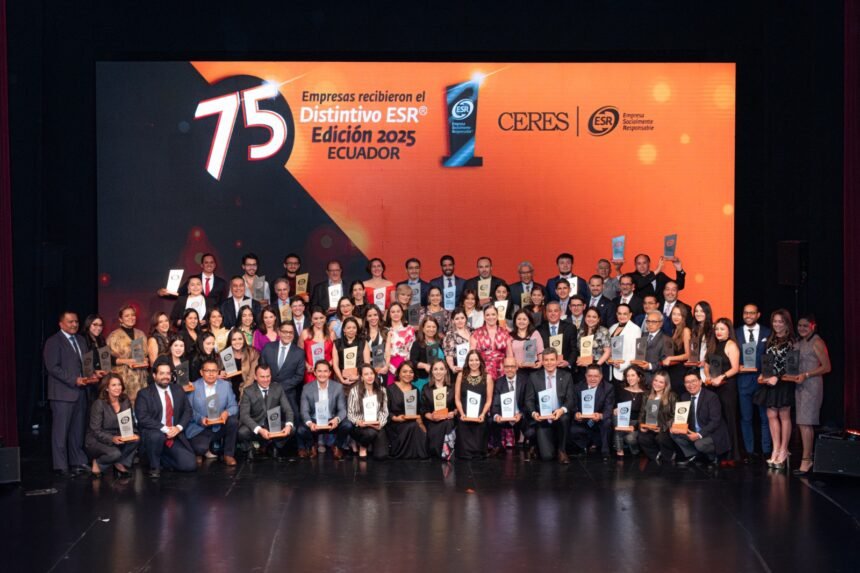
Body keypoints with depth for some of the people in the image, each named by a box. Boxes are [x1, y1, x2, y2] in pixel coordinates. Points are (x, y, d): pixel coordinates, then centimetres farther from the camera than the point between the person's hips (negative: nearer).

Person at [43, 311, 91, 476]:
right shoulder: (53, 342, -5)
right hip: (63, 393, -7)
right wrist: (74, 380, -17)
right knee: (61, 431, -3)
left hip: (80, 392, 7)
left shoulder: (81, 340, 17)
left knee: (78, 430, 10)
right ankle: (61, 466, 1)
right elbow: (52, 367, -13)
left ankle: (77, 462, 16)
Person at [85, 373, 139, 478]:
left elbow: (131, 423, 4)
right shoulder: (99, 404, -14)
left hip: (118, 439, 5)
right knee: (115, 453, -35)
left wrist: (133, 434, -20)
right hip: (97, 441, -5)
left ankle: (120, 465, -5)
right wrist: (112, 439, -34)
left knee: (136, 440, -24)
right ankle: (98, 463, -3)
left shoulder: (125, 401, 2)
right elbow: (96, 431, -17)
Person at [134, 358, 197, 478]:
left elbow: (187, 411, 8)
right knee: (157, 436, -40)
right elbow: (143, 418, -15)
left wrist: (178, 427, -11)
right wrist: (164, 429, -23)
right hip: (153, 433, -4)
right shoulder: (144, 394, -6)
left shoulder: (178, 390, 10)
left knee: (189, 465, -12)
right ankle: (154, 466, -12)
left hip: (175, 436, 4)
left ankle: (162, 458, 17)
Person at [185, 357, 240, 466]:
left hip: (220, 427, 3)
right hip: (200, 429, -3)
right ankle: (199, 453, 10)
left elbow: (233, 406, 1)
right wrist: (200, 419, -24)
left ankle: (229, 455, -8)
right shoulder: (194, 387, -1)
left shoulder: (226, 385, 6)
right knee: (201, 448, -33)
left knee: (233, 420, -28)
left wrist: (227, 412, -23)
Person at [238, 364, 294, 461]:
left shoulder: (278, 388, -2)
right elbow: (244, 415, -20)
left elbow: (288, 409, -6)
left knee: (291, 429, -25)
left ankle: (276, 447, 7)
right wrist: (259, 430, -37)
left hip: (274, 424, 2)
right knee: (242, 432, -34)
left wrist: (288, 425, -29)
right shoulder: (248, 391, -10)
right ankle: (252, 448, 2)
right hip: (255, 425, -2)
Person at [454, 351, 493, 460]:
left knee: (478, 446, -7)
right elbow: (457, 398, 7)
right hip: (464, 417, 1)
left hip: (480, 418, -1)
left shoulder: (487, 377, 7)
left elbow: (489, 399, 2)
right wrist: (462, 413, -9)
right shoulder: (461, 375, 10)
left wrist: (482, 414, -14)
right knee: (464, 451, -9)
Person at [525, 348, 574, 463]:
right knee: (546, 456, -19)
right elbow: (529, 400, 2)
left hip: (560, 416, 1)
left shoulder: (566, 376, 3)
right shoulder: (534, 377, 3)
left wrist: (562, 410, -25)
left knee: (564, 417, -38)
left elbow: (570, 399, -3)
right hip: (542, 420, -1)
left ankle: (561, 450, -12)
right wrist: (533, 413, -19)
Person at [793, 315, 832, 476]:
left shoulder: (817, 342, -8)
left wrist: (806, 375, -18)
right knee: (802, 424, 7)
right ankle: (808, 458, 12)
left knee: (806, 423, -11)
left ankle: (806, 460, -9)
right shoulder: (798, 342, 15)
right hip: (799, 385, 8)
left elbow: (826, 367, -11)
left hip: (812, 385, -8)